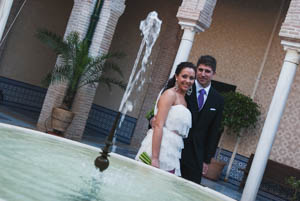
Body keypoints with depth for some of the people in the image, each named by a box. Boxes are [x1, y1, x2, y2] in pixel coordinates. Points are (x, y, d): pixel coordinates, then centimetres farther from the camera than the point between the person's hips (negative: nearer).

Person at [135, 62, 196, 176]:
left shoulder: (184, 99, 17)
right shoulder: (170, 94, -6)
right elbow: (158, 126, -15)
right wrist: (154, 158, -21)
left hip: (172, 156, 8)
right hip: (159, 148, -8)